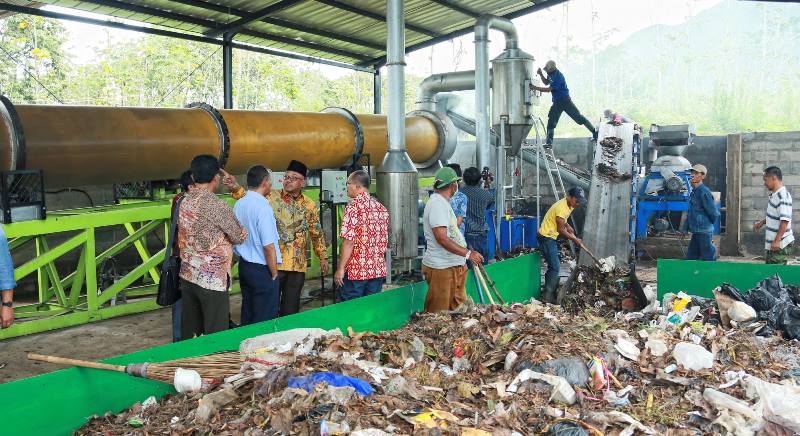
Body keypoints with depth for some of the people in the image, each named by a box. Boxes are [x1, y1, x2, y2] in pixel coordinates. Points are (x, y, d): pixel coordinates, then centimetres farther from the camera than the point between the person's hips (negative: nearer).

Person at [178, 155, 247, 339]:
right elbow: (239, 237, -8)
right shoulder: (217, 205, -17)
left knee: (188, 332, 15)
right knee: (215, 337, 1)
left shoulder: (184, 202, 5)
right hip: (212, 279, -7)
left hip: (188, 276, 7)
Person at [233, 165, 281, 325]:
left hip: (243, 265, 8)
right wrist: (274, 273, -11)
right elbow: (268, 246, -21)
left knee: (247, 317, 18)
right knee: (264, 321, 2)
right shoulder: (262, 206, -20)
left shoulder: (238, 204, 4)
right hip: (262, 270, -8)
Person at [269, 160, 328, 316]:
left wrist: (322, 257, 17)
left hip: (298, 265, 3)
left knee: (291, 309, 8)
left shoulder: (309, 206, 10)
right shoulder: (271, 197, 1)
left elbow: (317, 233, 17)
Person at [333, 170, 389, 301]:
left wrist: (340, 269, -13)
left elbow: (349, 240, -18)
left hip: (356, 270, -6)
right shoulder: (381, 208, 9)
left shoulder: (353, 206, -12)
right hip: (378, 270, 7)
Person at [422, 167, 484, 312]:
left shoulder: (443, 202, 18)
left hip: (454, 266, 11)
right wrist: (468, 253, -24)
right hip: (441, 268, -11)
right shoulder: (437, 204, -17)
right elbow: (442, 238, -25)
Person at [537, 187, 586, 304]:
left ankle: (549, 294, 22)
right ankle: (548, 297, -6)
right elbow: (560, 229, -18)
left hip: (550, 237, 10)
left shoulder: (569, 206, 7)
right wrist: (574, 239, -9)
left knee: (553, 266, 14)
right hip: (546, 237, -10)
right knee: (555, 267, -10)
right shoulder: (562, 207, -24)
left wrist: (570, 229, 4)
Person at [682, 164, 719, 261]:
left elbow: (713, 213, -14)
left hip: (703, 232, -9)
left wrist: (709, 225, 2)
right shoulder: (694, 192, 13)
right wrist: (685, 228, 16)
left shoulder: (704, 192, -16)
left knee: (708, 258, -2)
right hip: (696, 232, 9)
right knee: (690, 258, 13)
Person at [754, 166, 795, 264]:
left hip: (780, 245, -10)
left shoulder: (783, 196, -20)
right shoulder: (774, 195, 11)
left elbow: (785, 220, -25)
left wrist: (777, 241, -26)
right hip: (772, 243, 10)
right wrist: (762, 222, 17)